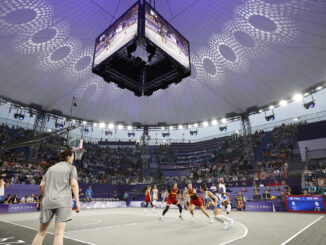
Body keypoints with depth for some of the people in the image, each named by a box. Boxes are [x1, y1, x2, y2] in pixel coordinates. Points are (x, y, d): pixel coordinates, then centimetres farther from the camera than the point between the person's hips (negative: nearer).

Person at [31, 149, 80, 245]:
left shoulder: (51, 168, 19)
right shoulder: (71, 168, 4)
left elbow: (42, 185, 15)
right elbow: (74, 184, -9)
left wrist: (43, 199, 29)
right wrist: (77, 202, -11)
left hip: (48, 201, 5)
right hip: (63, 202, -5)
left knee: (41, 233, 15)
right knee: (59, 233, -5)